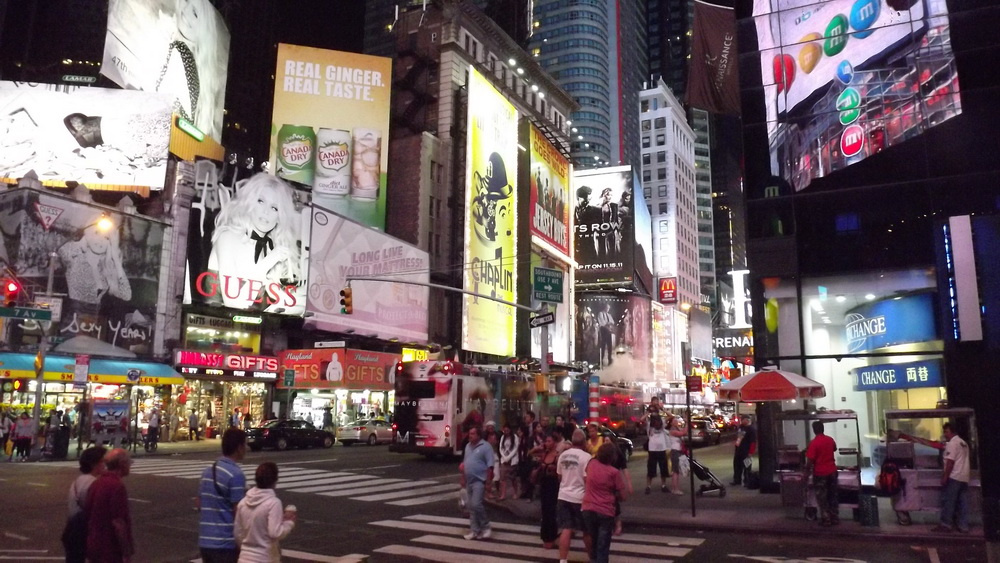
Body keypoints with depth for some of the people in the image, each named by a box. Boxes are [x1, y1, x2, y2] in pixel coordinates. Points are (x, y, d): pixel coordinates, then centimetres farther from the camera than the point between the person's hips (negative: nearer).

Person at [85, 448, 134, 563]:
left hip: (95, 545, 9)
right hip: (111, 549, -9)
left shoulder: (96, 483, 8)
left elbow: (87, 515, 15)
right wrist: (126, 552, -18)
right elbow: (118, 522, -23)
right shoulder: (117, 486, -21)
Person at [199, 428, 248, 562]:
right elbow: (238, 513, -17)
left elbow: (200, 502, 17)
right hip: (226, 543, -8)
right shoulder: (236, 474, -18)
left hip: (205, 540, 8)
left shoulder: (208, 471, 8)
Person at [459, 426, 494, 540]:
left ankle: (486, 527, 0)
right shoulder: (468, 446, 11)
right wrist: (463, 478, 15)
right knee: (471, 507, 9)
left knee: (476, 504, -16)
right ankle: (474, 530, 17)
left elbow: (490, 466, -15)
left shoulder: (485, 446, -12)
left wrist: (488, 481, -18)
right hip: (469, 481, 8)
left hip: (479, 480, -8)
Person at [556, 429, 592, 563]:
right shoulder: (586, 457, -14)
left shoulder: (563, 455, 5)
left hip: (564, 496, 5)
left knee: (566, 529, 6)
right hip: (580, 498, -5)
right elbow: (587, 480, -16)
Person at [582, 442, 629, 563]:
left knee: (594, 542, 25)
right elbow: (624, 496, -9)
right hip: (605, 512, -5)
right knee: (603, 546, 4)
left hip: (588, 509, 5)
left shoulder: (592, 464, -1)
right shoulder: (614, 472, -13)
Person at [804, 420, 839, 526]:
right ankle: (835, 518, 21)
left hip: (820, 473, -6)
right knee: (833, 496, 15)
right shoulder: (830, 439, 0)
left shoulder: (814, 443, -19)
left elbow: (810, 460, -18)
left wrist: (807, 471, -7)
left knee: (822, 498, 5)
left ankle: (826, 520, 9)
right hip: (832, 471, 6)